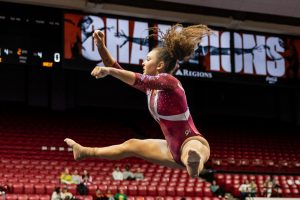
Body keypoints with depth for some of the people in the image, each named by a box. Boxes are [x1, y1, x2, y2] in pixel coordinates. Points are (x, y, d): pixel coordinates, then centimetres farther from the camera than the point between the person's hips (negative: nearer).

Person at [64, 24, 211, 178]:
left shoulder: (169, 81, -20)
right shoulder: (151, 86, 6)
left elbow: (140, 80, -39)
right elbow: (118, 71, 11)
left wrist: (109, 71, -49)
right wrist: (101, 47, 1)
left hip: (192, 142, -9)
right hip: (174, 148, 9)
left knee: (192, 151, -48)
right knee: (131, 145, 27)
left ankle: (194, 162, -85)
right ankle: (85, 152, 47)